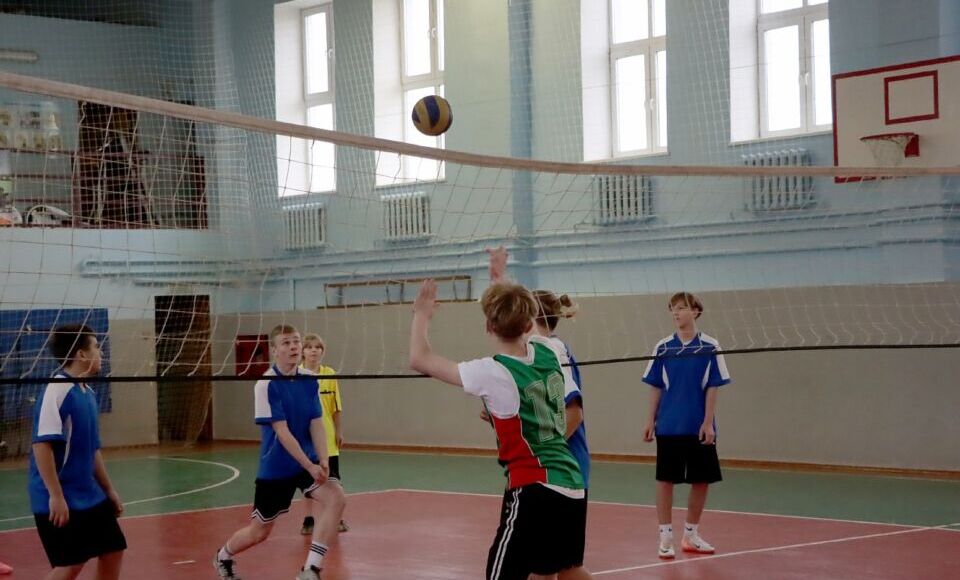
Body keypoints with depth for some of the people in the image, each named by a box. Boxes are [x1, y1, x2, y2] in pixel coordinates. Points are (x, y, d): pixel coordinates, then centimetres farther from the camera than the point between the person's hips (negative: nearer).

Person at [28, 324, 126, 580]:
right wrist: (56, 495, -25)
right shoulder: (57, 390, -17)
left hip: (89, 496, 9)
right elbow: (41, 445, -23)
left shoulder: (87, 393, 10)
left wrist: (109, 489, 21)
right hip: (60, 501, -9)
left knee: (113, 551, 12)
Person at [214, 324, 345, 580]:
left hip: (309, 461, 4)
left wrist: (322, 461, -19)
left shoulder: (309, 380, -1)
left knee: (335, 497, -22)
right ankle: (223, 556, 39)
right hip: (276, 466, -4)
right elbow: (282, 432, -21)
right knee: (260, 531, 6)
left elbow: (316, 424, -4)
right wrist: (310, 467, -24)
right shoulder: (266, 385, -17)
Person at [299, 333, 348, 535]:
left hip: (328, 437, 1)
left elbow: (336, 407, 5)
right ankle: (308, 519, 18)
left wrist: (338, 430, 3)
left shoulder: (329, 374, 0)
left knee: (332, 479, 6)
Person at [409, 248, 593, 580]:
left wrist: (422, 315, 11)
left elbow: (419, 359, -5)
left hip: (534, 492, -7)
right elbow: (520, 323, 29)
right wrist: (501, 283, 41)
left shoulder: (492, 374, -13)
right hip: (572, 487, 7)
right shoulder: (548, 352, 3)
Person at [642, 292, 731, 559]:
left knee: (701, 481, 6)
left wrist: (708, 422, -8)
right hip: (669, 426, 0)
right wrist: (650, 421, 1)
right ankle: (665, 537, 8)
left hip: (699, 427, 0)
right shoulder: (663, 348, 2)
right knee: (666, 480, 0)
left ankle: (691, 535, 21)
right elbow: (656, 387, 6)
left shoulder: (709, 347, -2)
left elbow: (712, 388, -2)